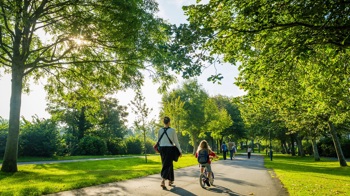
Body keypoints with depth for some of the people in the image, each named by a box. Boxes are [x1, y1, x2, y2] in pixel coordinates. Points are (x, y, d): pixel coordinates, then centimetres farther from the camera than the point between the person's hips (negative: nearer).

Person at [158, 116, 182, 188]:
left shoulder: (160, 130, 1)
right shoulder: (172, 130, -9)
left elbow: (159, 141, 5)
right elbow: (176, 142, -5)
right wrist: (180, 151, 3)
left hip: (162, 149, 4)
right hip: (170, 149, -4)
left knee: (168, 164, 18)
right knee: (167, 165, 1)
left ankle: (170, 181, 28)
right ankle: (163, 181, -16)